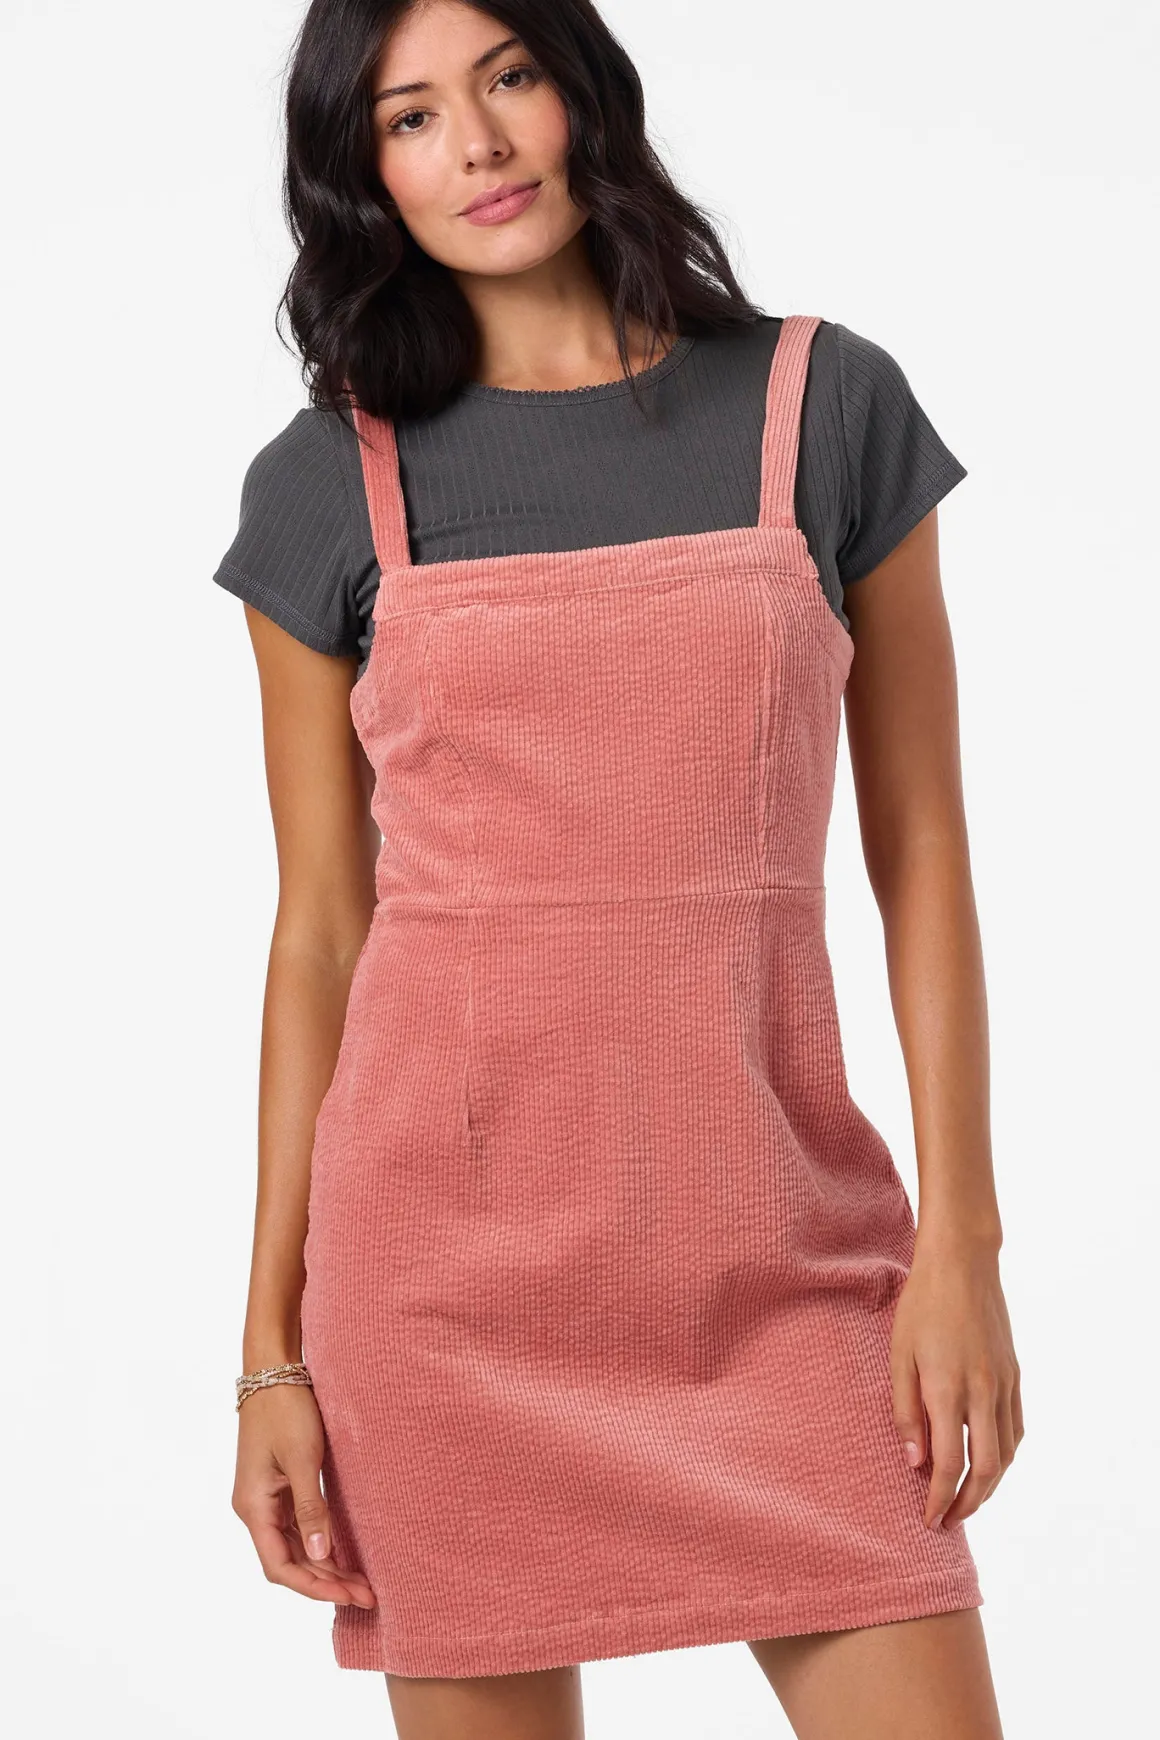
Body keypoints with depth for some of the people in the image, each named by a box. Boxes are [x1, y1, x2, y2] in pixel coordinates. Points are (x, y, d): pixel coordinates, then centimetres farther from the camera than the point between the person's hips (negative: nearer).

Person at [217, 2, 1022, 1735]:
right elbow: (318, 929, 4)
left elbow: (921, 850, 4)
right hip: (444, 1234, 0)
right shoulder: (330, 486, 4)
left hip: (773, 1238, 0)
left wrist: (961, 1237, -4)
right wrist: (271, 1347, 1)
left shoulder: (828, 406, 4)